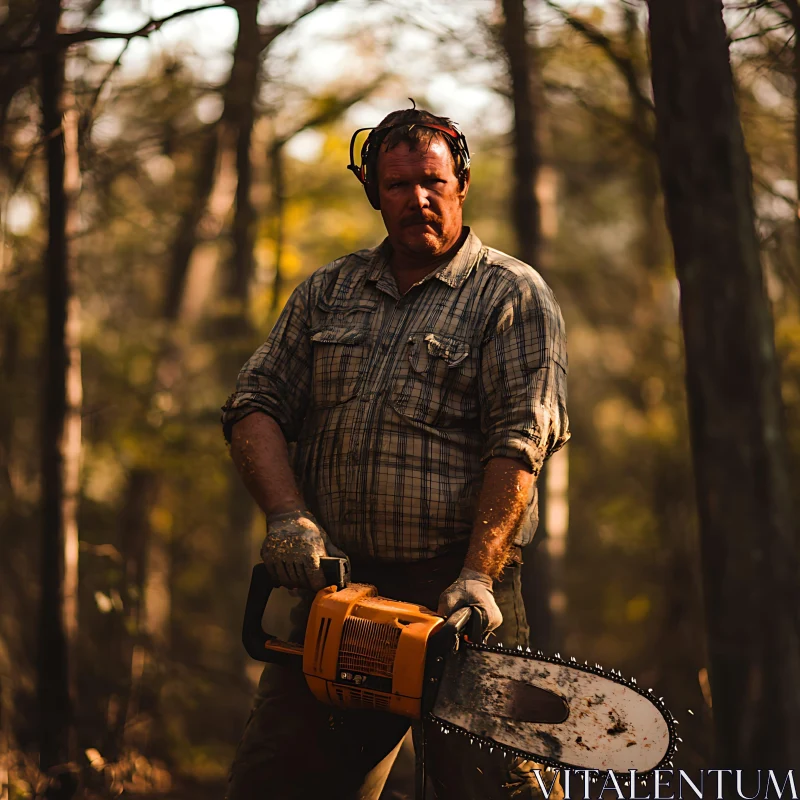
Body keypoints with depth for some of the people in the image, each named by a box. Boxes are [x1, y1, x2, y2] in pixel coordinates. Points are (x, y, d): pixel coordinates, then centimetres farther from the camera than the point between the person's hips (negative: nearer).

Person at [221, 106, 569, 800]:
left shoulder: (511, 295, 2)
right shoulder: (328, 292, 17)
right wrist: (289, 517, -7)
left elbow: (519, 443, -9)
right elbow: (258, 405, 11)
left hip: (458, 591, -4)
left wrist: (476, 577, -20)